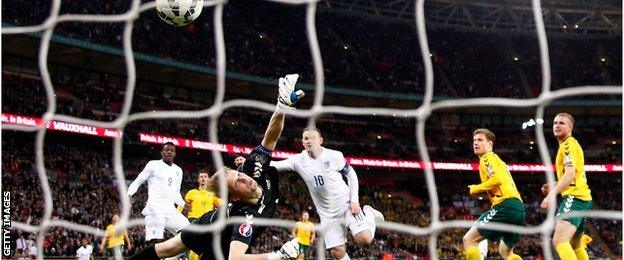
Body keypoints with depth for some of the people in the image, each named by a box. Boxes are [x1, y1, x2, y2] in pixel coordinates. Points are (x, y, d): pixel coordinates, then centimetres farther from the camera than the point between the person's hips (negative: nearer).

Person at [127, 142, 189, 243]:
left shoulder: (178, 170, 21)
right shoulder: (153, 165, 5)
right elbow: (138, 181, 6)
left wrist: (184, 205, 9)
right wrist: (129, 194, -12)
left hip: (171, 211, 6)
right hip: (155, 209, -6)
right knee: (154, 242, -19)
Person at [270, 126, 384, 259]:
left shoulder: (334, 156, -10)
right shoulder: (299, 160, -6)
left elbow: (351, 175, 0)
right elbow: (275, 165, -13)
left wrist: (354, 200, -8)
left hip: (346, 204, -2)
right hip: (327, 213, 2)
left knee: (364, 239, -18)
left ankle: (368, 214, 13)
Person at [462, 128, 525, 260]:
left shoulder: (487, 157, 3)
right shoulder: (497, 160, 30)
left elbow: (497, 179, -15)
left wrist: (475, 189, -2)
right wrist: (484, 192, 17)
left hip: (506, 206, -9)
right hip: (518, 208, 9)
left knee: (469, 239, -6)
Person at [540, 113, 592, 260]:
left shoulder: (568, 144, -6)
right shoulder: (571, 144, 25)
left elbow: (570, 173, -20)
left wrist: (553, 194, -26)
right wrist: (554, 188, 21)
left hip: (575, 197, -11)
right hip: (581, 197, 11)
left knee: (559, 241, -26)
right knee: (575, 246, 20)